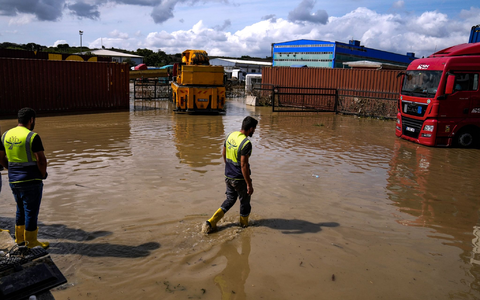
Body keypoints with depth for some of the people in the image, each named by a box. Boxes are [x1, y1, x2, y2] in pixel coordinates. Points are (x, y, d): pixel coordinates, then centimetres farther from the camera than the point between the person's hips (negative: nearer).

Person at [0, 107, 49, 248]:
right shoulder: (32, 136, -17)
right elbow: (41, 160, -21)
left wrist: (12, 170, 19)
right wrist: (43, 174, -5)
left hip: (14, 180, 7)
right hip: (31, 180, -7)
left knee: (21, 210, 22)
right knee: (31, 212, 5)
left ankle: (19, 237, 33)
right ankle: (31, 242, 15)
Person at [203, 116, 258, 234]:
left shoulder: (230, 135, 0)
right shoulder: (246, 143, -24)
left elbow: (223, 153, 12)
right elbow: (243, 165, -25)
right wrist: (249, 184, -18)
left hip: (228, 176, 7)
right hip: (239, 179, -7)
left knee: (230, 199, 22)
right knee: (245, 202, 16)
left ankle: (211, 223, 15)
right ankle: (244, 224, 37)